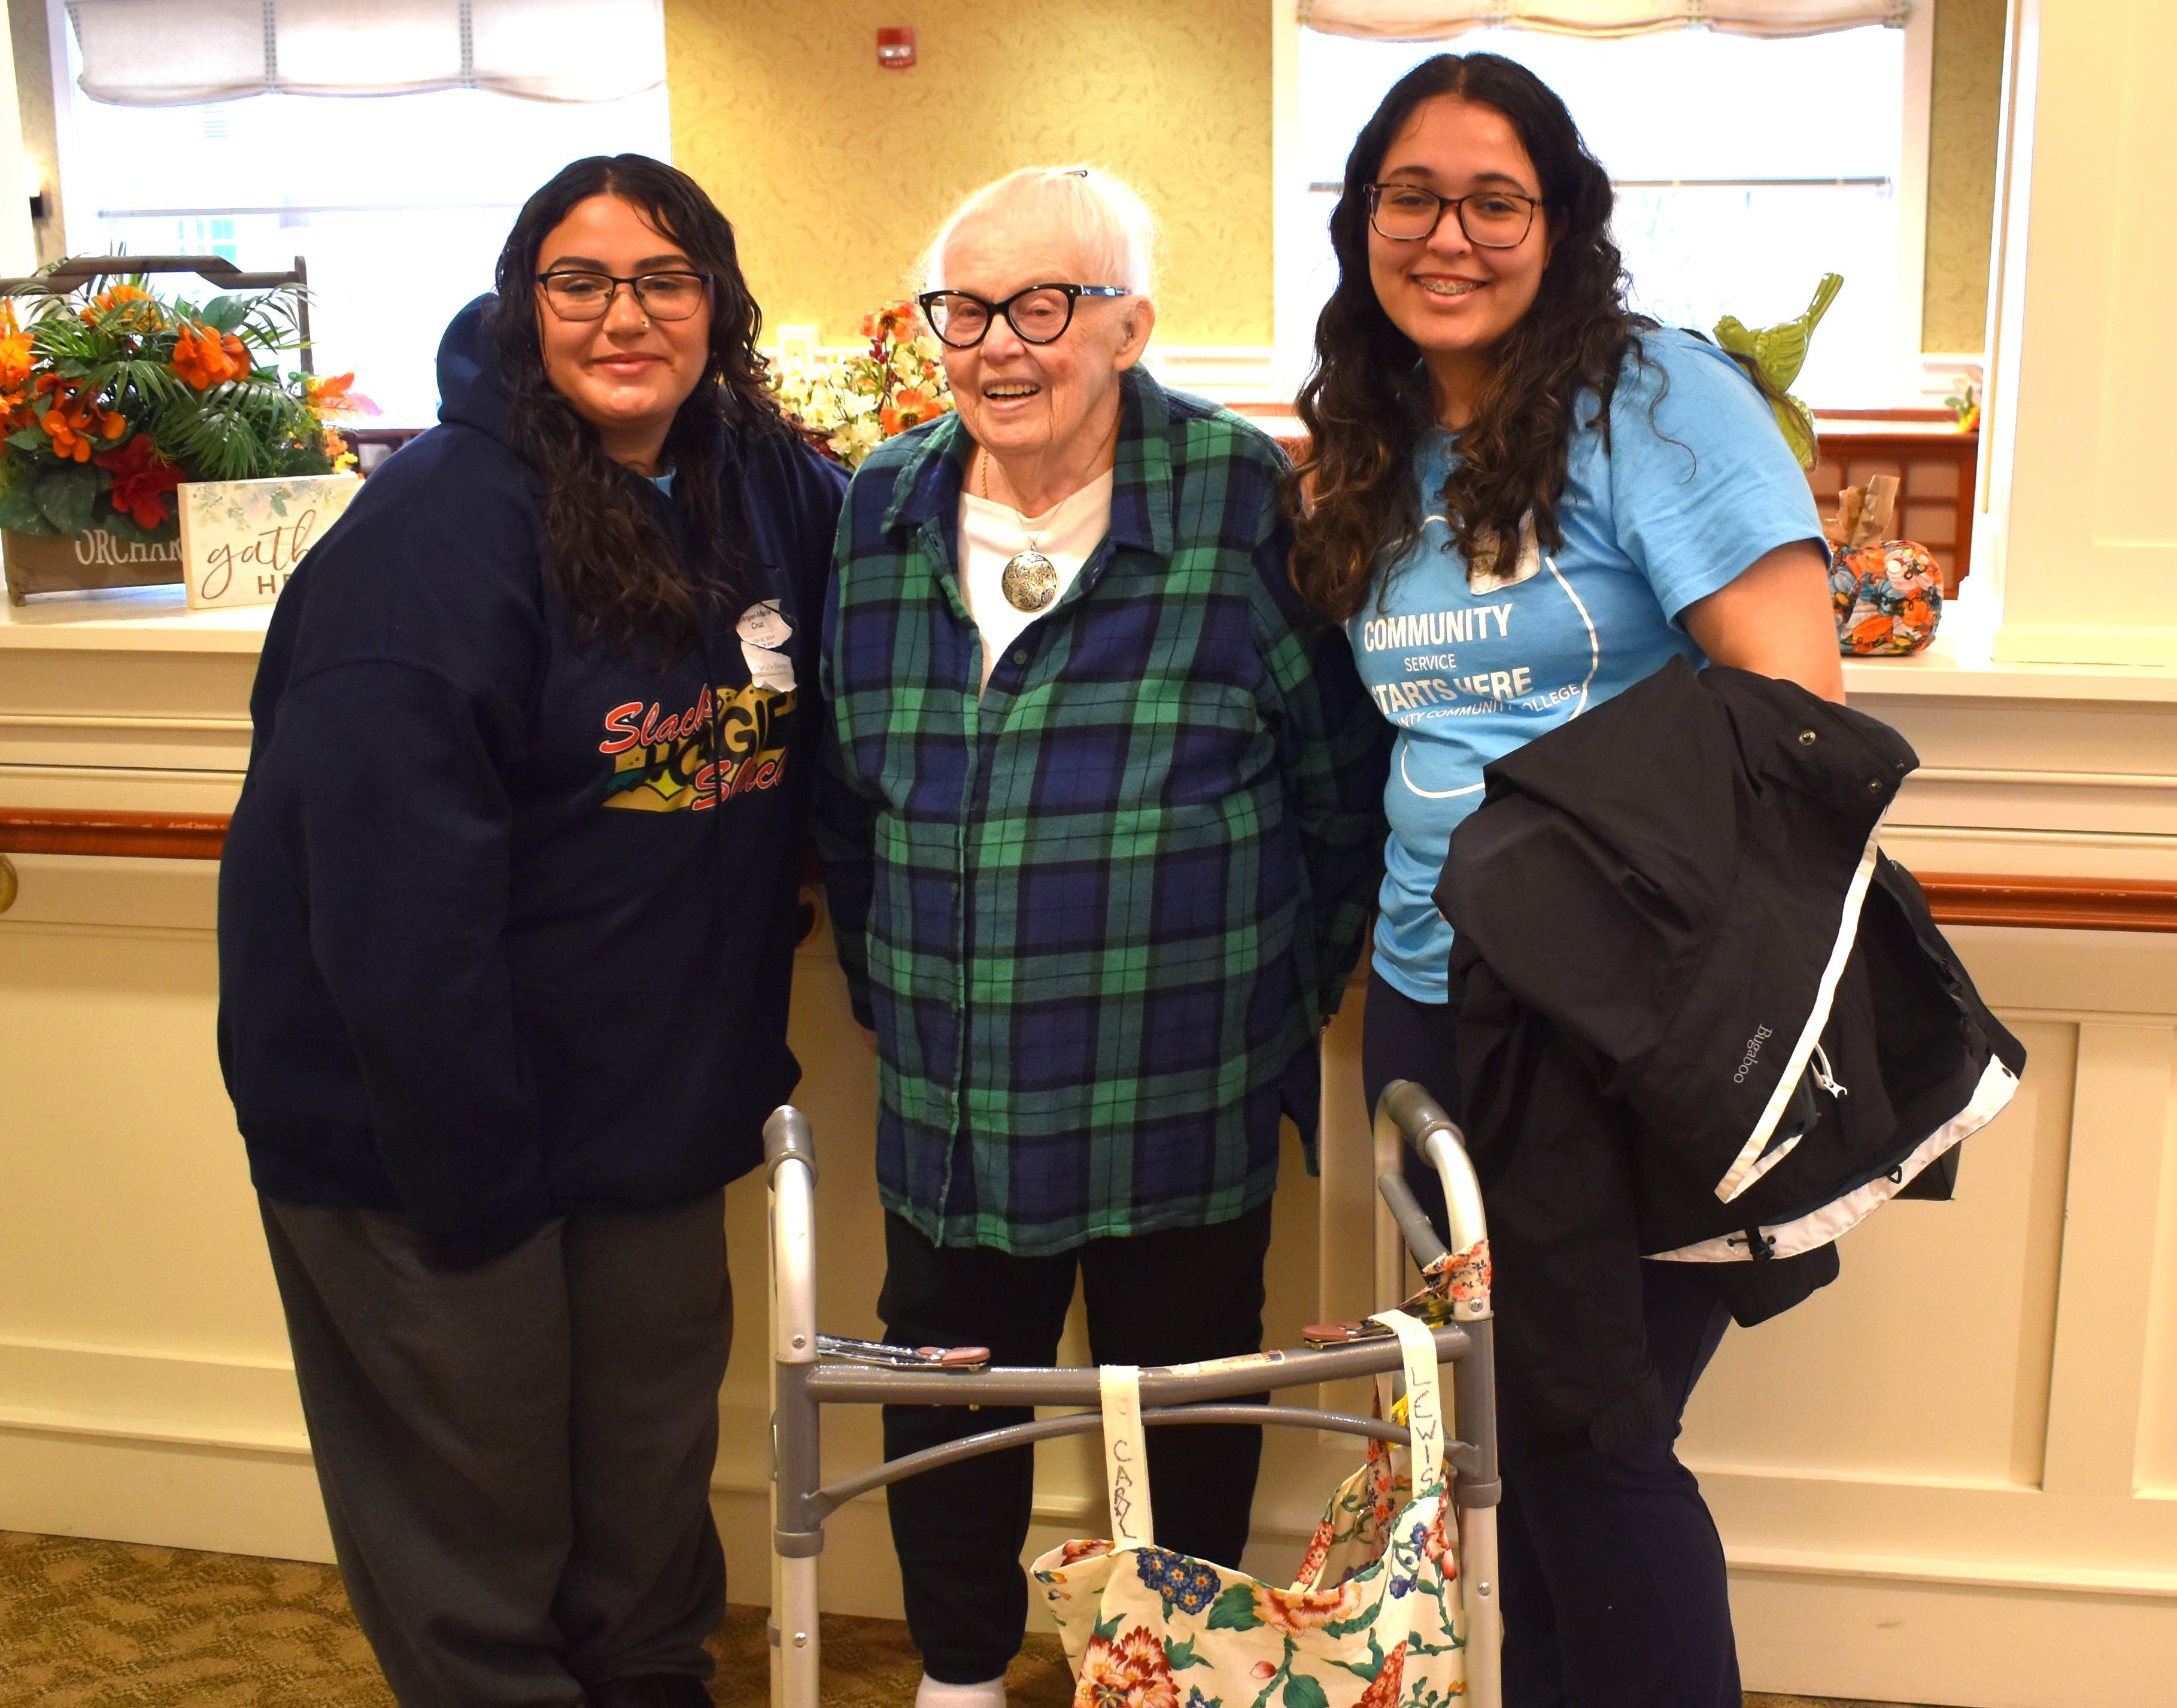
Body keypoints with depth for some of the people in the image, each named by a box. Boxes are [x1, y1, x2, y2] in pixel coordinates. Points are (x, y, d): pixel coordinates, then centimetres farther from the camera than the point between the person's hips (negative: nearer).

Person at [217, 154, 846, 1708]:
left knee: (656, 1465, 22)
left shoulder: (768, 487, -1)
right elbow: (400, 901, -24)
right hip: (423, 1113, -6)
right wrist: (469, 1176, -21)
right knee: (475, 1509, 12)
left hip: (657, 1098, 6)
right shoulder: (437, 531, -20)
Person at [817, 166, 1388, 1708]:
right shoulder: (884, 516, 3)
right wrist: (882, 987, 13)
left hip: (1187, 1101, -3)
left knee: (1189, 1407, 14)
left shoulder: (1241, 500, -9)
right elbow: (846, 792, 13)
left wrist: (1291, 986, 3)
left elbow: (1343, 775, -1)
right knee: (949, 1403, 17)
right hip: (950, 1102, 3)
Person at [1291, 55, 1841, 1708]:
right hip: (1432, 998, 6)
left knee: (1588, 1438, 0)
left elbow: (1801, 700, -17)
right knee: (1505, 1413, 16)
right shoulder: (1375, 452, 10)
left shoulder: (1655, 395, -10)